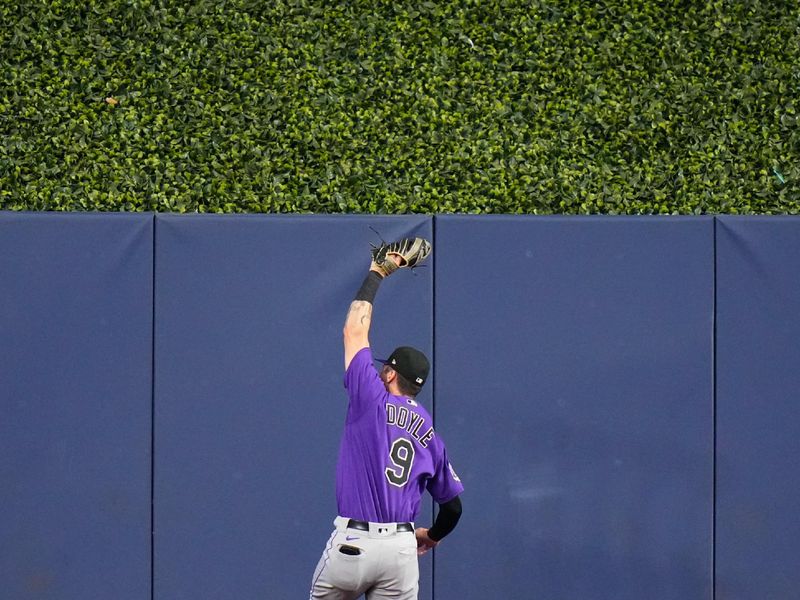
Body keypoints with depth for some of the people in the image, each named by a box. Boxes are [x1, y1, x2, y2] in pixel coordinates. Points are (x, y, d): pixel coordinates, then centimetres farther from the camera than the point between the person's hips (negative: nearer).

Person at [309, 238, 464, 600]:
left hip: (353, 543, -4)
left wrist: (377, 273, 18)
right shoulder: (429, 432, 13)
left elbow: (355, 329, 7)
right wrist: (432, 536, 37)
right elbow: (453, 504, 17)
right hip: (402, 550, 4)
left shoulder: (372, 398, 1)